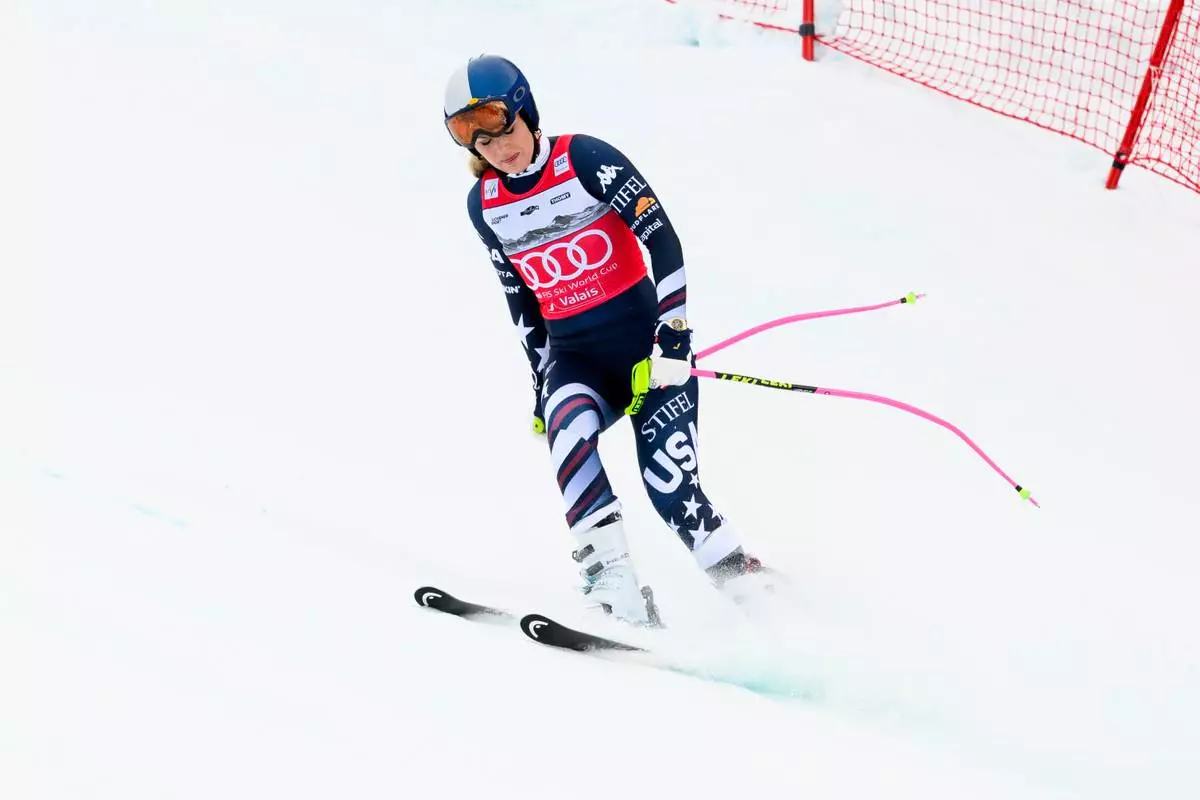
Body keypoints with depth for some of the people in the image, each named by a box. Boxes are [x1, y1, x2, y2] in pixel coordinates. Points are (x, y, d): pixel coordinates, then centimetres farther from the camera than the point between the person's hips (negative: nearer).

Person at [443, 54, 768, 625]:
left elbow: (662, 238, -13)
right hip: (574, 354, 4)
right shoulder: (484, 204, 6)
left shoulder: (585, 159, -10)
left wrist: (673, 338, -19)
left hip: (645, 336, -4)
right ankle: (611, 581, -32)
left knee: (671, 491, -16)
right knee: (568, 423, -31)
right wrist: (542, 383, 14)